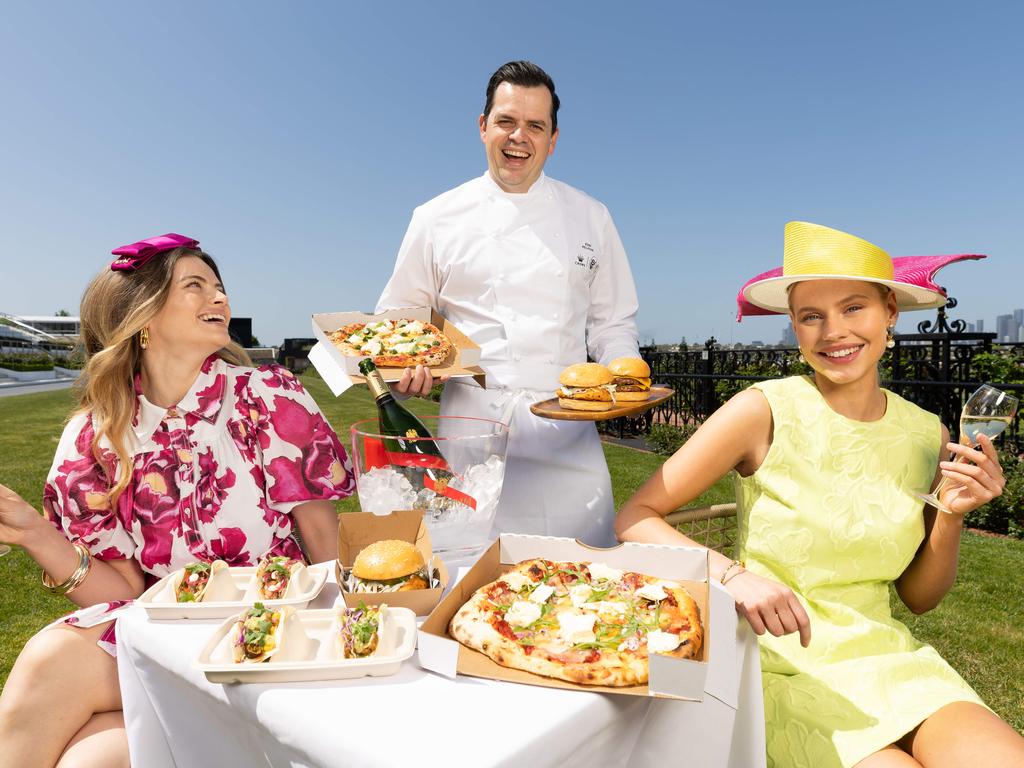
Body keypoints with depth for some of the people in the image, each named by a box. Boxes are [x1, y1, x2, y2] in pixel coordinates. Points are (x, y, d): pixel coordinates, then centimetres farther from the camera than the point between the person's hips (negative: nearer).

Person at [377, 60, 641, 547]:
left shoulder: (590, 218, 10)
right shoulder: (437, 219, 5)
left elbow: (612, 321, 15)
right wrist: (405, 368, -9)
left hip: (567, 431, 2)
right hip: (472, 427, -1)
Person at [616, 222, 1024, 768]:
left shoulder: (927, 435, 1)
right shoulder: (763, 411, -14)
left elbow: (919, 597, 9)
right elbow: (634, 517, -16)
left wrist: (952, 517, -8)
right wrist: (731, 573, -30)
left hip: (888, 659, 4)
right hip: (782, 666, -4)